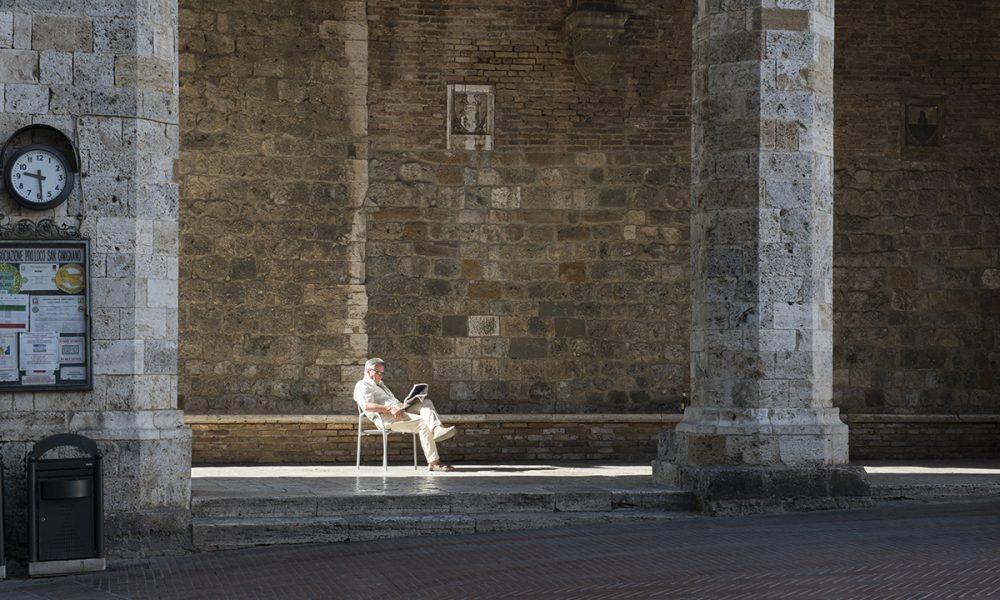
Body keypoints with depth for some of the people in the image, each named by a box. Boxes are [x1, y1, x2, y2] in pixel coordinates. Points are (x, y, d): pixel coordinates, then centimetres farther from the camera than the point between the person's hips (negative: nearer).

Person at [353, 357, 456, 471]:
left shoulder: (380, 384, 36)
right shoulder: (362, 385, 4)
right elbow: (367, 406, -14)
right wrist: (390, 409, -23)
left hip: (399, 413, 9)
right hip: (387, 419, -9)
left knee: (426, 402, -11)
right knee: (423, 422, -25)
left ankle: (437, 429, -40)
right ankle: (433, 462, -36)